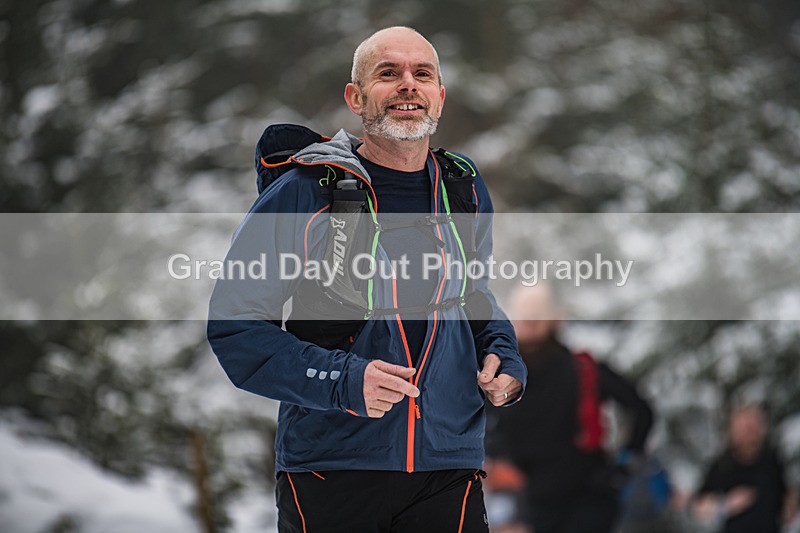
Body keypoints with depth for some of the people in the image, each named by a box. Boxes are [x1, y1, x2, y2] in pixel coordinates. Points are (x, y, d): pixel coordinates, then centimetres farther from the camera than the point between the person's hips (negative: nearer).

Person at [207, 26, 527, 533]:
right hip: (330, 468, -3)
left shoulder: (465, 191, 9)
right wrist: (342, 381, -20)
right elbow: (234, 324, -8)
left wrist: (502, 356, 5)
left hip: (449, 469, 3)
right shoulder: (302, 194, -7)